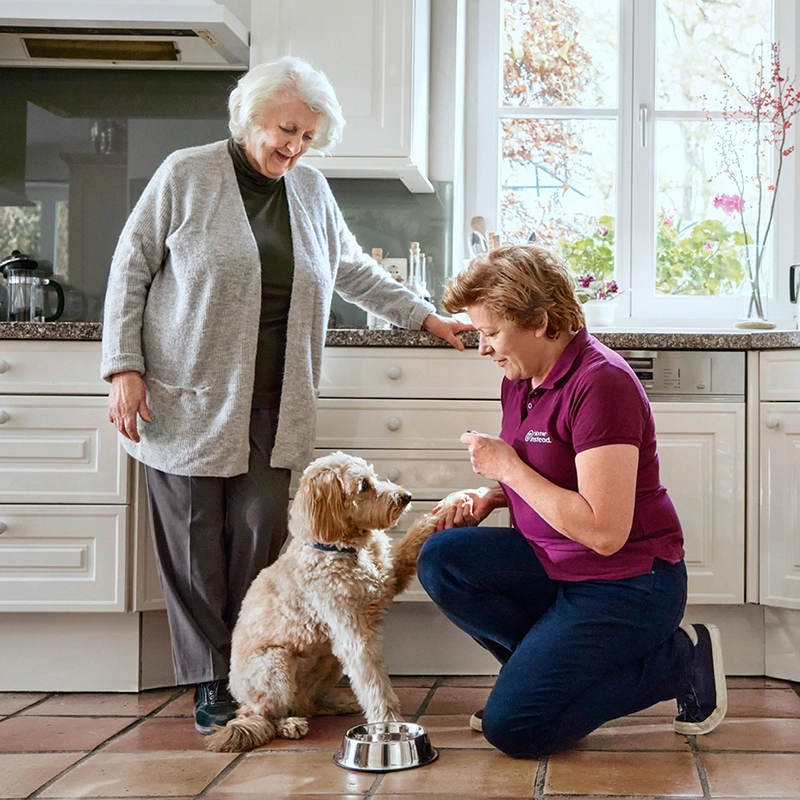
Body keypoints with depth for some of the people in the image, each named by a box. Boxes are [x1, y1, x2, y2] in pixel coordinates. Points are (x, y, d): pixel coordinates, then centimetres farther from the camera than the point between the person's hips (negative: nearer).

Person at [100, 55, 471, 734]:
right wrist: (124, 368, -6)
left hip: (273, 405, 3)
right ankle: (211, 681, 11)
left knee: (261, 538, -2)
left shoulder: (311, 189, 14)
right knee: (195, 538, -1)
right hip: (189, 397, -3)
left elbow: (353, 271, 25)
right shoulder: (186, 174, 1)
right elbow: (131, 270, 2)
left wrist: (427, 318, 23)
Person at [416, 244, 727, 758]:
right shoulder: (521, 379, 4)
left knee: (513, 727, -13)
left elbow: (604, 532, -28)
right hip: (554, 565, 9)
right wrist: (489, 498, 0)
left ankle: (680, 662, 1)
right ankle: (548, 664, 4)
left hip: (628, 583, -8)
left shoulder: (601, 383, -23)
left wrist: (508, 468, -20)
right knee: (442, 558, -9)